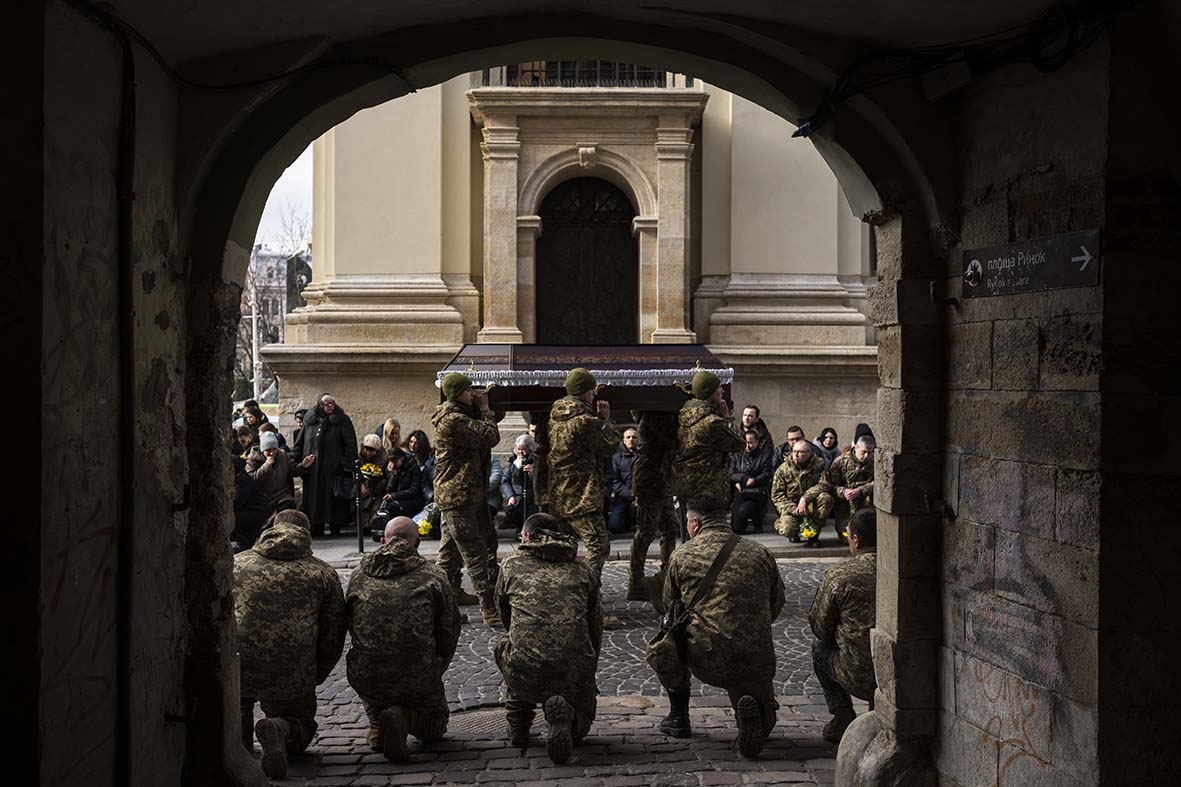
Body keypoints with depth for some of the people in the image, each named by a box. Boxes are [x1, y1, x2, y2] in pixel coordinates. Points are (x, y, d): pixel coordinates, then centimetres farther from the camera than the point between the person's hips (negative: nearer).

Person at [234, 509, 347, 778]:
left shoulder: (236, 563, 14)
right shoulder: (324, 573, 12)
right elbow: (333, 638, 10)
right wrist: (311, 681, 21)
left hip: (233, 667, 2)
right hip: (291, 674, -2)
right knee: (302, 724, 23)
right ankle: (279, 729, -11)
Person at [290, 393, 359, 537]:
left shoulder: (342, 421, 1)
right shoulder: (310, 420, 11)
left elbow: (351, 445, -4)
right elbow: (300, 443, 16)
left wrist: (347, 465, -11)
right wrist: (294, 460, 7)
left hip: (333, 469, -3)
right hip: (313, 470, 3)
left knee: (333, 499, -2)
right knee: (314, 498, 4)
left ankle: (335, 528, 6)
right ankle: (317, 529, 11)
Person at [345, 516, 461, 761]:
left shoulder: (359, 575, 7)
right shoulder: (434, 577, 2)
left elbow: (347, 625, 14)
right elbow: (449, 631, 4)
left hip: (367, 680, 2)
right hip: (419, 680, -2)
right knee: (434, 728, 25)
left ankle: (378, 722, 5)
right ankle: (406, 717, -9)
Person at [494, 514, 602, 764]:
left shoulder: (512, 564, 13)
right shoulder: (584, 571, 17)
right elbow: (596, 626, 21)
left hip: (525, 673, -1)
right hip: (575, 671, 1)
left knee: (505, 646, 34)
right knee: (580, 725, 28)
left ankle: (517, 724, 25)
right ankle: (564, 714, -8)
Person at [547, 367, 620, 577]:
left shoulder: (554, 417, 10)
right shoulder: (585, 421, -16)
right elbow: (610, 446, -6)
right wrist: (606, 421, 5)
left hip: (557, 496, 9)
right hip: (582, 497, -9)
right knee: (597, 545, -6)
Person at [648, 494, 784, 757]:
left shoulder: (682, 556, 4)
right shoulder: (760, 552, 9)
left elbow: (670, 608, 17)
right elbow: (776, 606, 18)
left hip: (705, 660, -1)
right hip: (757, 663, 2)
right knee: (764, 722, 27)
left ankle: (679, 717, 29)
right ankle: (754, 710, -8)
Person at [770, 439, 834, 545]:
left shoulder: (819, 464, -4)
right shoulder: (783, 469, -3)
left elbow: (824, 484, -15)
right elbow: (776, 495, -4)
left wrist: (805, 498, -28)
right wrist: (793, 509, -19)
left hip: (811, 505, 1)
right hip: (791, 507, -1)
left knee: (826, 498, -32)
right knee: (788, 530, -30)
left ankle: (814, 533, -14)